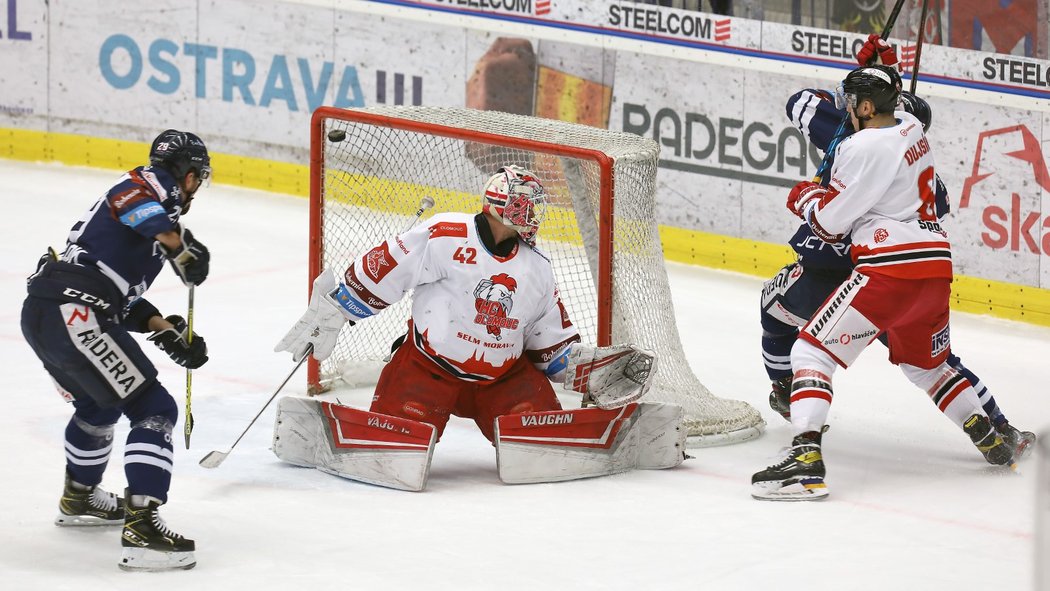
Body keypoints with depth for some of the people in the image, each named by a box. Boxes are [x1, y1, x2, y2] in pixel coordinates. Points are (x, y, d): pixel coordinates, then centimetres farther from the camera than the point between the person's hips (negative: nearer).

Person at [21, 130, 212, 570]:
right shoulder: (151, 184, 1)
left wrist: (168, 334, 15)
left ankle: (78, 498, 53)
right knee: (153, 410, -9)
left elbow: (126, 300, 25)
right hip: (73, 313, -10)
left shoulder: (156, 205, 28)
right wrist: (183, 248, -22)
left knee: (99, 404, 34)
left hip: (40, 314, 10)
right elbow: (144, 214, -26)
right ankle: (141, 529, -19)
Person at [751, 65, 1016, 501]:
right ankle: (992, 441, 33)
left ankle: (805, 458, -24)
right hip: (936, 264, 9)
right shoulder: (911, 129, 13)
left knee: (813, 349, -8)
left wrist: (805, 197, 12)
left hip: (890, 267, -9)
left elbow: (829, 222, -7)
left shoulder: (866, 146, -12)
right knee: (926, 363, 31)